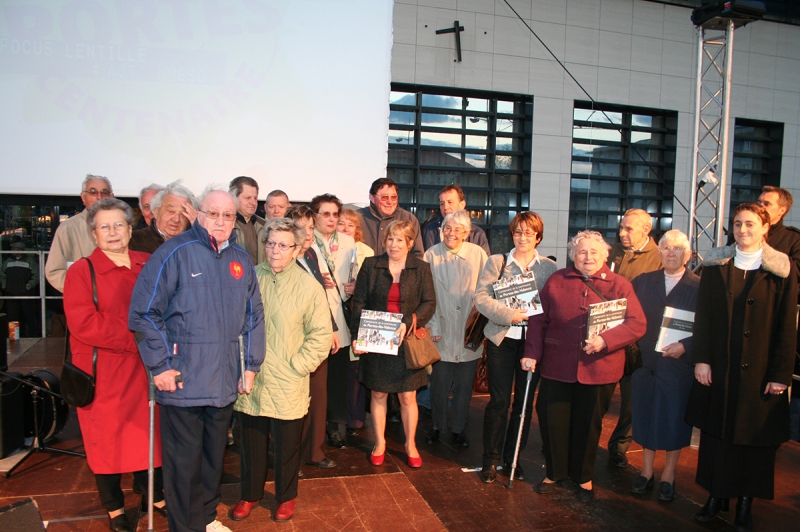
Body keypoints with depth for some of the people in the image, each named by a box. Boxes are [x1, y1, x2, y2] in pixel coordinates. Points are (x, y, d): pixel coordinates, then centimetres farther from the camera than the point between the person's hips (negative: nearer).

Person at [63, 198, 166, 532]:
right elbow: (83, 323, -17)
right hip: (103, 373, -3)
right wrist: (137, 338, -19)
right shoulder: (82, 271, -7)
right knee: (107, 438, 9)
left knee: (151, 432, 12)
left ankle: (154, 496, 33)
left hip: (145, 368, 4)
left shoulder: (149, 265, 6)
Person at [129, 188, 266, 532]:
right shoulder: (175, 253, -10)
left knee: (214, 456, 20)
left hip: (225, 383, 5)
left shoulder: (240, 260, 8)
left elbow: (253, 316, 14)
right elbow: (144, 312, -11)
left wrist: (251, 365, 10)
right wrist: (160, 365, -12)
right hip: (183, 381, -5)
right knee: (184, 461, 7)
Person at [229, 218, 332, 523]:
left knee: (287, 446, 12)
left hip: (287, 386, -2)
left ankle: (286, 497, 35)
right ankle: (250, 494, 40)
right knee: (252, 443, 17)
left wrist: (296, 367, -10)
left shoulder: (309, 287, -8)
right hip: (250, 382, 3)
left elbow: (321, 335, -7)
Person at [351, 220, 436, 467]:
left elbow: (429, 303, -4)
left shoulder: (421, 269, 1)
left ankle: (410, 444, 28)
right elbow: (359, 303, -1)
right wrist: (357, 336, -10)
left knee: (408, 397, 8)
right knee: (378, 394, 12)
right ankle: (380, 443, 30)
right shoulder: (370, 265, 1)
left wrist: (408, 323, -19)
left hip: (407, 342, 0)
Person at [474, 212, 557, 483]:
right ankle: (491, 459, 18)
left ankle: (513, 458, 26)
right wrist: (511, 315, -18)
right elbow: (481, 297, -7)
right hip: (502, 339, -2)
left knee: (524, 401, 10)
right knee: (499, 401, 0)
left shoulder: (549, 267, 6)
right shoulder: (496, 262, 2)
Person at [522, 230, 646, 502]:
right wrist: (532, 353, -4)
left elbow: (637, 324, -6)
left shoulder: (620, 285, 1)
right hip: (557, 366, 1)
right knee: (552, 421, 6)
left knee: (588, 425, 12)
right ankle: (555, 473, 28)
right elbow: (538, 319, 3)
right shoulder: (556, 281, 4)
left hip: (599, 370, -1)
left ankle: (584, 477, 34)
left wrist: (605, 340, -20)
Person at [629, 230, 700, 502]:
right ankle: (647, 471, 28)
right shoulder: (643, 282, 7)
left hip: (679, 364, -3)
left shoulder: (700, 287, -4)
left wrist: (685, 346, -20)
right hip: (646, 362, 3)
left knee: (674, 418, 8)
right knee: (646, 414, 12)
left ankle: (668, 475, 26)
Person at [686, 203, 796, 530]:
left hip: (758, 370, -1)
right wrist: (701, 359, -5)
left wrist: (781, 374, -7)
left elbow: (786, 327, -4)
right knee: (716, 433, 9)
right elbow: (703, 316, 1)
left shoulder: (781, 270, -3)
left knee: (754, 437, 9)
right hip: (718, 367, 2)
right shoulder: (715, 265, 2)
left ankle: (746, 503, 24)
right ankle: (716, 496, 24)